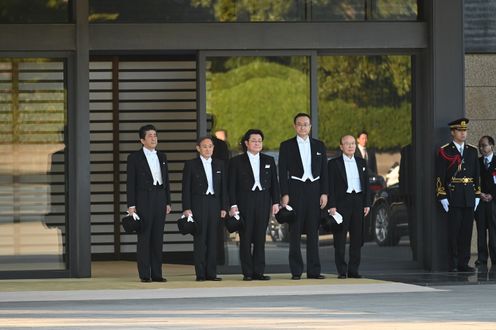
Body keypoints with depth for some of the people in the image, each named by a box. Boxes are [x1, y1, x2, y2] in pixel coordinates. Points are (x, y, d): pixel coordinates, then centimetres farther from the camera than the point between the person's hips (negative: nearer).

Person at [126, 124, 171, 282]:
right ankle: (144, 274, -2)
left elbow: (166, 180, 16)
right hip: (144, 200, -4)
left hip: (160, 199, 5)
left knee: (158, 238, 4)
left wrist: (168, 202, 11)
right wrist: (131, 205, -9)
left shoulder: (162, 156, 15)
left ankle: (157, 274, 7)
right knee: (144, 238, -4)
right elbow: (131, 183, -3)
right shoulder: (134, 158, 0)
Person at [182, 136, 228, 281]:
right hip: (198, 204, -3)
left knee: (213, 239, 2)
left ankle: (211, 273, 4)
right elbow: (186, 188, -1)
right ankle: (200, 273, -4)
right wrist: (186, 208, -9)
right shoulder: (191, 164, 2)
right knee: (200, 238, -5)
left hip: (214, 204, 3)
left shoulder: (219, 164, 12)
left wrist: (224, 207, 6)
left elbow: (223, 187, 13)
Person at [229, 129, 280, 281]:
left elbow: (274, 183, 12)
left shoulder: (269, 160, 12)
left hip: (263, 202, 3)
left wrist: (275, 202, 4)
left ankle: (258, 271, 4)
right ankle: (247, 272, 1)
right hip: (245, 203, -3)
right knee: (245, 238, -2)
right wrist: (233, 205, -8)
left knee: (260, 238, 1)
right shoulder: (236, 161, 3)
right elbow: (232, 185, 0)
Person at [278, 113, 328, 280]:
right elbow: (282, 172, 0)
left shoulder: (319, 145, 11)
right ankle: (296, 271, 0)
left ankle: (313, 270, 5)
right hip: (295, 189, -2)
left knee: (313, 231, 3)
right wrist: (284, 194, -8)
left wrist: (324, 193, 1)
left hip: (314, 189, 2)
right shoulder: (286, 146, 4)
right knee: (295, 232, -2)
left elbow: (324, 171, 10)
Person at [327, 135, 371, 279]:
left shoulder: (362, 163, 14)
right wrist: (332, 206, -11)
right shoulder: (334, 163, 1)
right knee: (340, 239, -3)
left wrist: (367, 204, 6)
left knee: (357, 238, 3)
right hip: (342, 202, -4)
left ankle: (353, 270, 8)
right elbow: (330, 186, -3)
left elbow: (366, 184, 14)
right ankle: (342, 270, -1)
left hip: (358, 202, 4)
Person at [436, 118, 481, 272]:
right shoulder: (445, 152, -1)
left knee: (467, 231, 5)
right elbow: (440, 176, -4)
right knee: (453, 232, -3)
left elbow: (477, 175, 16)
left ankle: (463, 263, 10)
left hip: (469, 198, 4)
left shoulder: (472, 151, 13)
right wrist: (442, 196, -10)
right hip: (453, 198, -4)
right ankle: (453, 265, 1)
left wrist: (477, 195, 10)